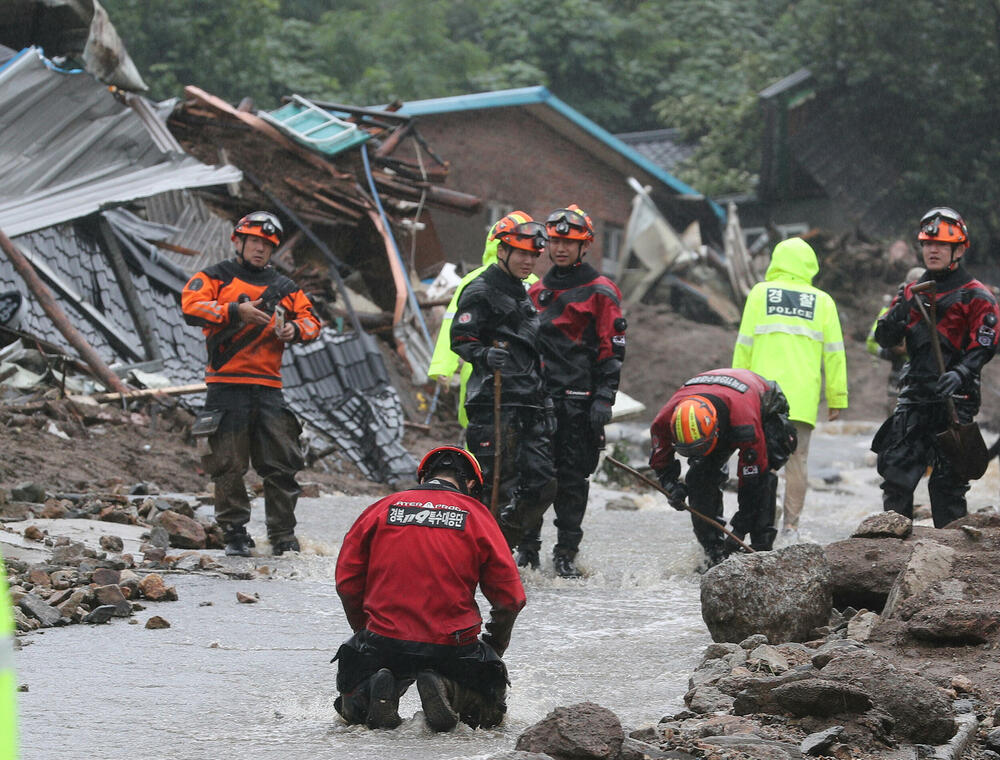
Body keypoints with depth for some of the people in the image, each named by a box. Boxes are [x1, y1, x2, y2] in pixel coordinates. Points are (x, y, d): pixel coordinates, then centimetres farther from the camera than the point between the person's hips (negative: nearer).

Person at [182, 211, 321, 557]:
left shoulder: (284, 287, 19)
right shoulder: (216, 277, 7)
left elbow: (311, 321, 20)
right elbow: (191, 307, -9)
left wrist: (295, 330, -4)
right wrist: (236, 311, -19)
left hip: (268, 385, 3)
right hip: (227, 383, -3)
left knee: (280, 464, 0)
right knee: (228, 464, -3)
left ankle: (283, 536, 6)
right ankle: (235, 534, 6)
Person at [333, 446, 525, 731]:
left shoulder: (380, 509, 7)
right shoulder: (477, 515, 3)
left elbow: (348, 582, 8)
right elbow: (509, 596, 2)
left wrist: (365, 630, 23)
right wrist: (496, 643, 19)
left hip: (383, 642, 2)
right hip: (453, 647, -2)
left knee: (351, 707, 26)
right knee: (490, 709, 21)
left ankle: (374, 690, -9)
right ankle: (448, 690, -12)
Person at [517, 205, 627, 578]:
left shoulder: (600, 292, 0)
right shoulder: (537, 290, 16)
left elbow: (612, 350, -3)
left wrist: (604, 399, -11)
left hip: (579, 400, -4)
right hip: (538, 394, 4)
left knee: (572, 477, 0)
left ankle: (566, 553, 6)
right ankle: (527, 549, 9)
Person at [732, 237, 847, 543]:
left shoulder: (760, 294, 4)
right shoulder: (822, 302, 6)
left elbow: (744, 345, 3)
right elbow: (833, 353, 6)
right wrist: (837, 398, 11)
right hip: (804, 398, 1)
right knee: (797, 458, 5)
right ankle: (790, 526, 4)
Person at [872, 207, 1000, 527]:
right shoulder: (912, 291, 16)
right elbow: (884, 339, 10)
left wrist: (960, 374, -27)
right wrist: (899, 312, -11)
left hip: (954, 400, -5)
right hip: (914, 397, 5)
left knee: (947, 481, -5)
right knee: (895, 468, 1)